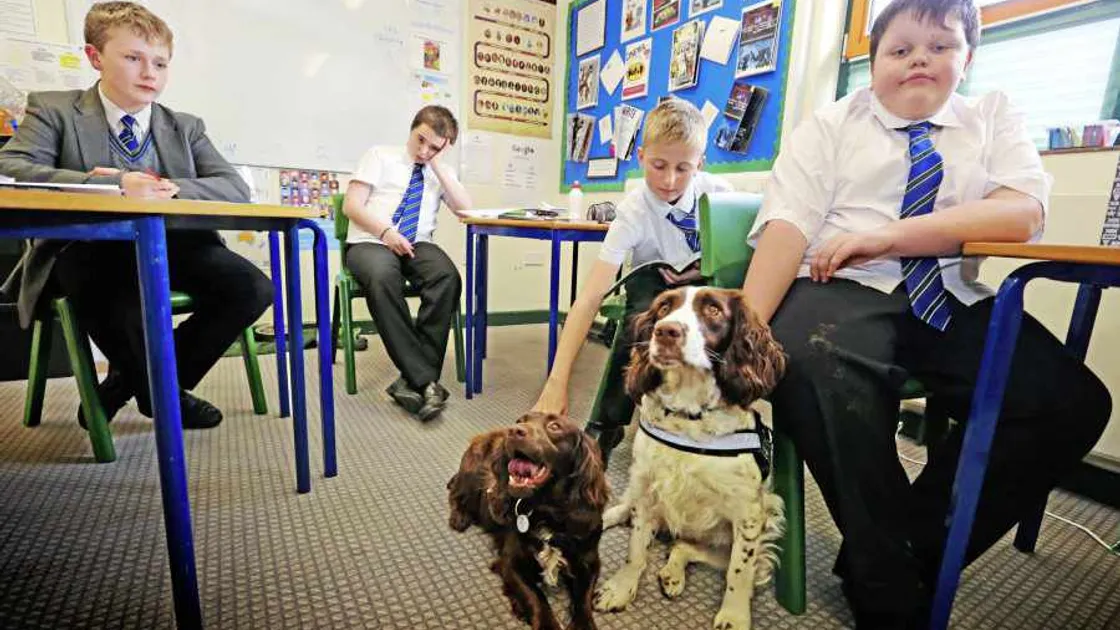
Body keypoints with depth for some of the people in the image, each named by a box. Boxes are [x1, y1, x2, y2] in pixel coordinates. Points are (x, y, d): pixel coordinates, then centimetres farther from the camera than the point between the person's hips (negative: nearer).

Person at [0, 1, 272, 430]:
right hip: (89, 247, -3)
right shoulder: (54, 110, 5)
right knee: (118, 296, -38)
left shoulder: (185, 127, 13)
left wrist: (166, 189, -19)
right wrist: (116, 185, -27)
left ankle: (131, 379, 0)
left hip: (168, 245, 3)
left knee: (252, 287, -23)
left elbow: (236, 189, -1)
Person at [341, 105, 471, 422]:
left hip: (417, 245, 2)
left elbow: (465, 209, 1)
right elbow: (351, 205, 1)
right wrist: (386, 232, -16)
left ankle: (412, 381, -30)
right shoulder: (380, 156, 11)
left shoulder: (442, 172, 18)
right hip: (370, 242, -2)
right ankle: (425, 380, -36)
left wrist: (438, 164, 0)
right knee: (382, 276, -38)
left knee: (448, 277, -33)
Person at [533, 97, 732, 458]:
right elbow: (591, 296, -33)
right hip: (655, 281, -1)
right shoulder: (633, 212, -24)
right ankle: (607, 424, -18)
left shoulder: (719, 192, -17)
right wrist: (557, 382, -42)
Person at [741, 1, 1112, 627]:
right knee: (814, 366, -35)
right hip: (840, 288, -3)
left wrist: (889, 235, -14)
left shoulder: (994, 116, 18)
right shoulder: (831, 123, 10)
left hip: (950, 303, 4)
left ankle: (917, 551, 0)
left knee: (1076, 403, -19)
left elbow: (1024, 213, 0)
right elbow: (788, 224, -6)